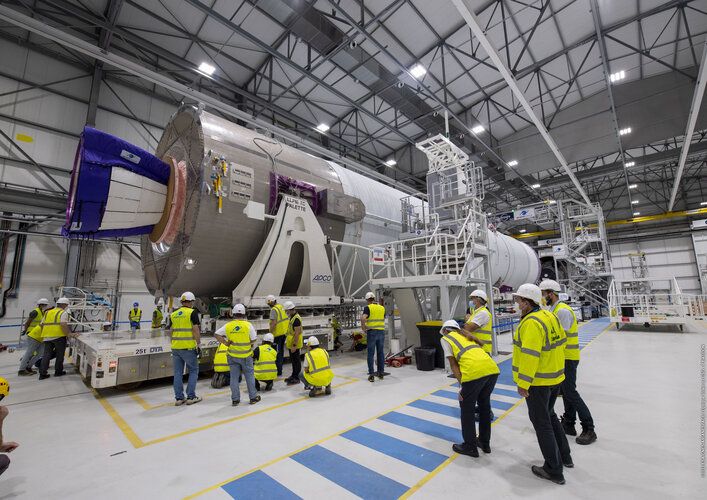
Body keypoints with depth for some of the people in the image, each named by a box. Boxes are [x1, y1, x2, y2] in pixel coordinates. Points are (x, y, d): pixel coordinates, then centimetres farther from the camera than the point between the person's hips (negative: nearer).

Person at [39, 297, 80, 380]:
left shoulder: (48, 312, 17)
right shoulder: (63, 312, -5)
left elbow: (42, 325, 17)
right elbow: (63, 325, -17)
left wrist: (42, 336, 24)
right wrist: (69, 334, -15)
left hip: (47, 337, 6)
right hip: (59, 336, -6)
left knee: (46, 355, 8)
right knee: (60, 354, 7)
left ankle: (42, 374, 7)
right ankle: (58, 371, 15)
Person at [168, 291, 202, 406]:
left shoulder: (174, 314, 10)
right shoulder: (192, 312, -8)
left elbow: (170, 332, 13)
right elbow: (195, 330, -13)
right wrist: (199, 344, -4)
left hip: (175, 347, 6)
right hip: (188, 347, -6)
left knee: (178, 372, 12)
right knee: (193, 371, 8)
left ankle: (179, 398, 18)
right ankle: (191, 397, 10)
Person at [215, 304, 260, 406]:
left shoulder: (228, 325, -5)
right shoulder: (248, 325, -13)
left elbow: (216, 334, 0)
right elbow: (253, 339, -8)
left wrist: (225, 342, 2)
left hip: (232, 355, 2)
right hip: (246, 355, -2)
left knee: (234, 377, 13)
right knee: (249, 375, 12)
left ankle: (235, 399, 19)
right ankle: (253, 397, 20)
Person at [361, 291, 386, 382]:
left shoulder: (368, 308, -7)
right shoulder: (382, 308, 9)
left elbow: (363, 318, -22)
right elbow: (383, 321, 13)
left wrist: (363, 329, -8)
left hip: (372, 333, -4)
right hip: (381, 332, 4)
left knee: (371, 354, 3)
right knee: (380, 353, 13)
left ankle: (371, 375, 4)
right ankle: (381, 373, 20)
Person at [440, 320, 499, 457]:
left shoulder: (445, 339, 14)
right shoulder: (465, 336, 32)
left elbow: (453, 364, 5)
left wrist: (462, 385, 4)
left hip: (474, 371, -7)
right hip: (493, 368, 7)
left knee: (467, 408, 14)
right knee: (484, 404, 26)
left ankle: (470, 446, 27)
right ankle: (485, 443, 41)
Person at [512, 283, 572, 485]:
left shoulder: (532, 323, -26)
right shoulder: (549, 316, 3)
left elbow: (530, 355, -28)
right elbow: (561, 341, 14)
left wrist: (523, 383, -22)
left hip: (538, 381, -9)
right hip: (555, 377, 9)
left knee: (541, 421, 6)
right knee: (550, 415, 26)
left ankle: (554, 470, 18)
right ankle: (565, 457, 41)